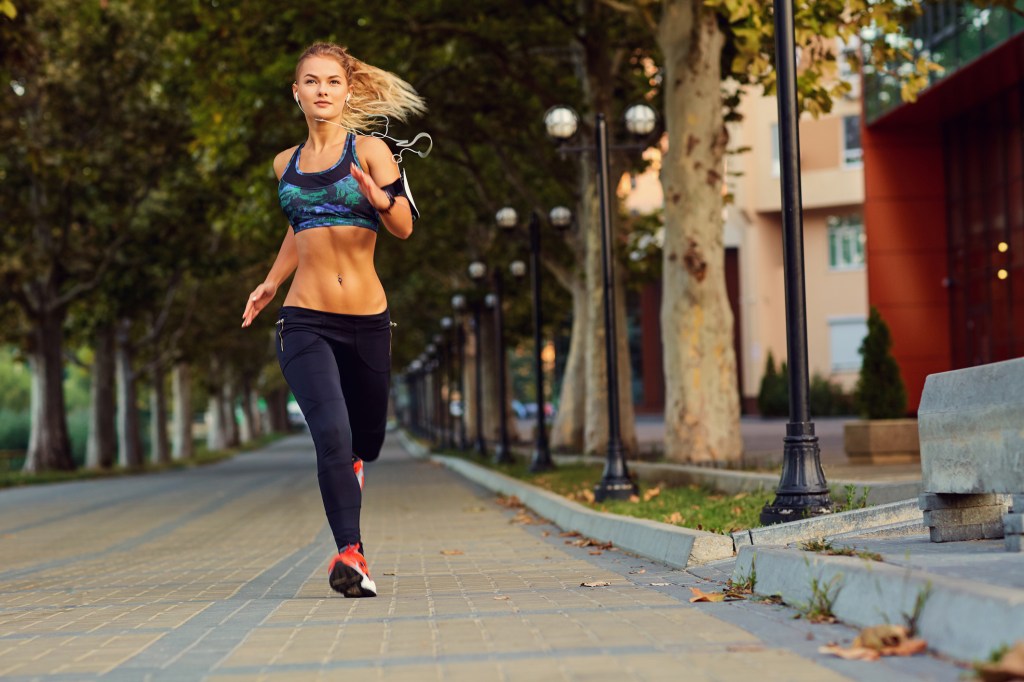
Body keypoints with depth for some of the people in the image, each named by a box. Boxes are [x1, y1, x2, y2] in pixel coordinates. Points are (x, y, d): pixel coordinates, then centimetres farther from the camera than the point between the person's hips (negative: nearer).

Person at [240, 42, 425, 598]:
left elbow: (404, 228, -11)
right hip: (306, 321, 0)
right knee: (331, 434, -21)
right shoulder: (285, 164, 12)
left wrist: (380, 198, -32)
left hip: (367, 320, 0)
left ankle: (347, 470, 49)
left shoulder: (370, 150, 2)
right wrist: (271, 282, 23)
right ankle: (351, 552, -22)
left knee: (365, 441, 14)